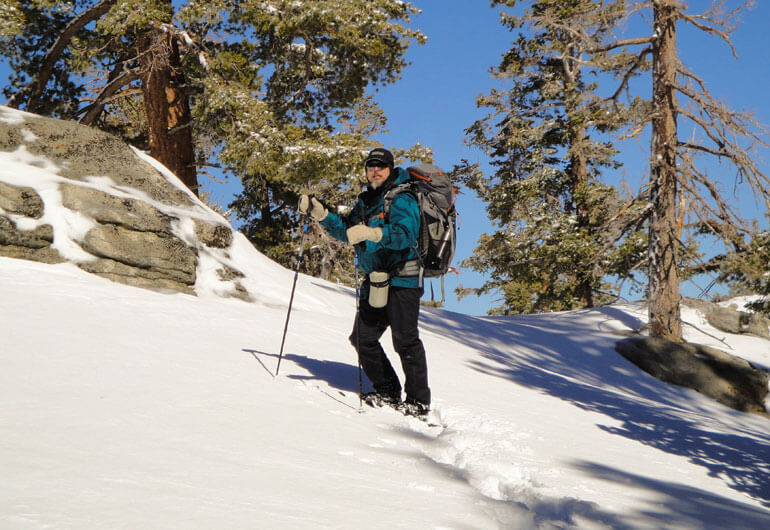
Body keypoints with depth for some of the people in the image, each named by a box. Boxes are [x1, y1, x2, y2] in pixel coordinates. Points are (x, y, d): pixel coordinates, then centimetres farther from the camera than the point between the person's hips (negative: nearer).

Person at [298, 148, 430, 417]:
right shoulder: (366, 201, 17)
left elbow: (404, 233, -25)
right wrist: (320, 213, 8)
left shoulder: (401, 199, -9)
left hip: (401, 280, -8)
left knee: (405, 340, -10)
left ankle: (419, 401, -2)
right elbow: (346, 231, 21)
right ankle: (388, 392, 19)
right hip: (375, 280, 8)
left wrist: (373, 233, -41)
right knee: (363, 338, 7)